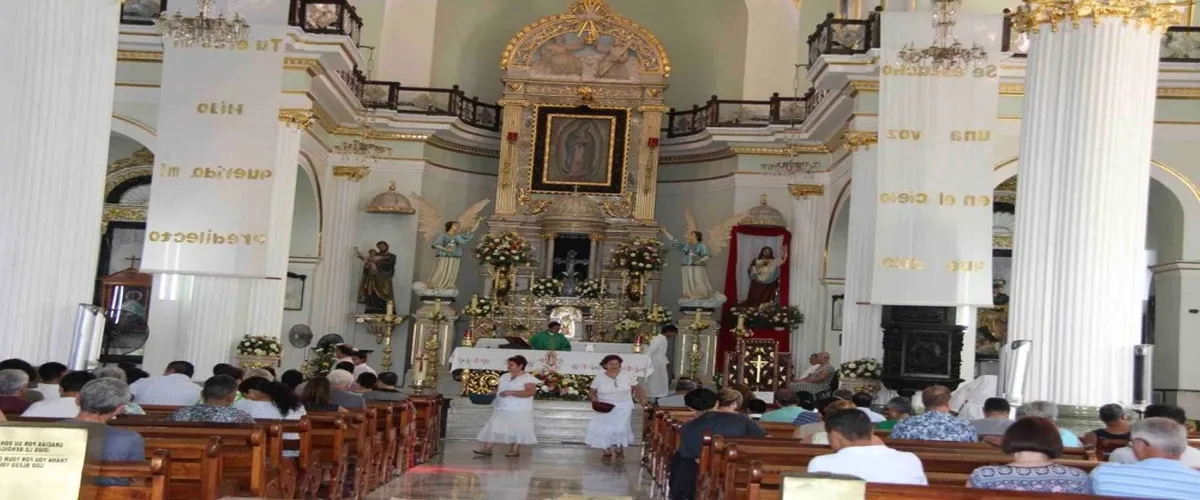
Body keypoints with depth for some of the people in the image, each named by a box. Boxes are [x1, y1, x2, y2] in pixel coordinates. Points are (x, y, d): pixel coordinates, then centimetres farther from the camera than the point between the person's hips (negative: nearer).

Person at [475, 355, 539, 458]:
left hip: (520, 411, -6)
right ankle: (487, 448, 1)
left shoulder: (528, 378, -8)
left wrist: (511, 393, -24)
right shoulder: (504, 377, 15)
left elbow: (530, 392, -20)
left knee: (517, 430, -3)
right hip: (502, 409, 6)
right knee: (494, 427, 0)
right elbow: (498, 389, 21)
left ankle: (515, 450, 10)